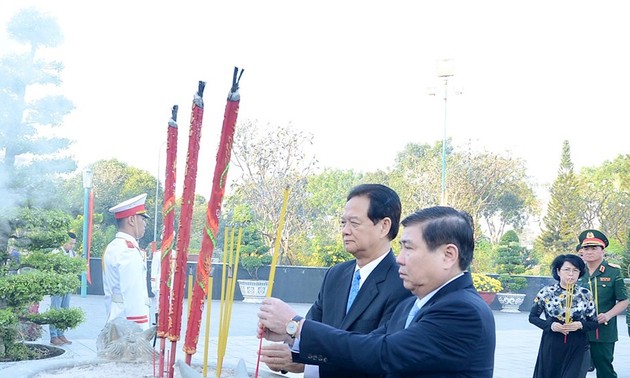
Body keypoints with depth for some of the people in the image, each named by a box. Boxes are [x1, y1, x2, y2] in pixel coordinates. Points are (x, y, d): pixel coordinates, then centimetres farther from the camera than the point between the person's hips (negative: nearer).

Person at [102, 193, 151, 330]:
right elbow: (133, 294, -21)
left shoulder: (111, 248, 16)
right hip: (130, 321, -10)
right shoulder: (129, 250, -15)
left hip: (115, 320, 10)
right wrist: (141, 331, -21)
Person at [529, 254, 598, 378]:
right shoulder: (546, 292, -4)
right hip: (551, 346, 0)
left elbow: (594, 323, 3)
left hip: (577, 348, 0)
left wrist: (580, 325, -17)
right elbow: (532, 317, 3)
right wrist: (550, 325, -14)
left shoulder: (586, 294, -1)